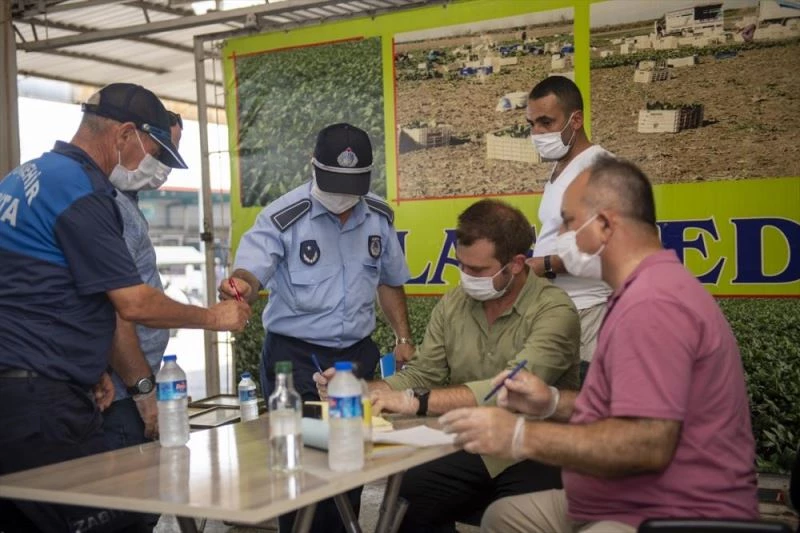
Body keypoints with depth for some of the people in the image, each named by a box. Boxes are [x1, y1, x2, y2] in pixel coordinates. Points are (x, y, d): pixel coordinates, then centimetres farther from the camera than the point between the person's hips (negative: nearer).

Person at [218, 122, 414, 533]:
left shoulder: (379, 217, 3)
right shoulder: (282, 218, -12)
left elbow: (389, 281, 16)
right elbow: (249, 273, -24)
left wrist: (403, 338, 10)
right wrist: (240, 287, -47)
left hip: (358, 355, 5)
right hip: (294, 358, -4)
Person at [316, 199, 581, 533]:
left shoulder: (554, 311, -13)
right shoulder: (452, 304, 6)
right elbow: (423, 375, 8)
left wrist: (417, 402, -31)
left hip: (533, 456, -5)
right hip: (467, 450, 5)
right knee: (403, 500, -16)